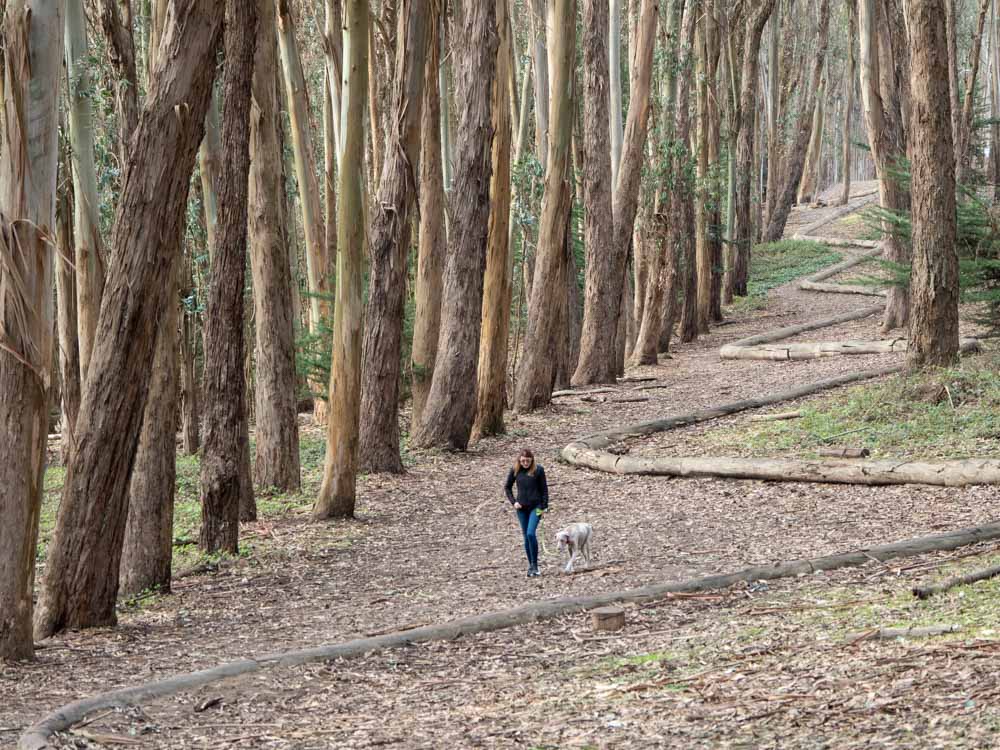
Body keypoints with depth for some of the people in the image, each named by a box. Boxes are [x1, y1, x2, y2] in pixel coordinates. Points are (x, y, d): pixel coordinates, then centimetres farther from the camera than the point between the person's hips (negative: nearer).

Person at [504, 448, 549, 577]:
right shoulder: (515, 471, 1)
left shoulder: (538, 470, -7)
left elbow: (544, 489, -2)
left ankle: (535, 565, -9)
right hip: (521, 508, 3)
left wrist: (544, 507, -6)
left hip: (535, 507, -3)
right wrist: (513, 502, 1)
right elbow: (508, 487, 13)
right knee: (526, 536, 7)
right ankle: (531, 566, 16)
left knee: (531, 533, -18)